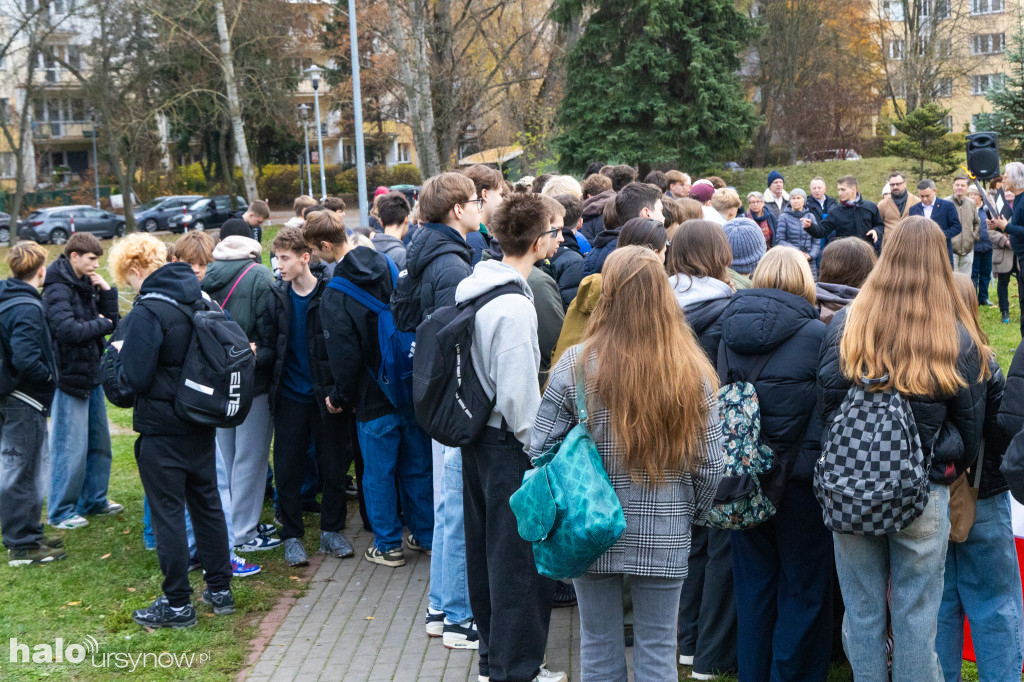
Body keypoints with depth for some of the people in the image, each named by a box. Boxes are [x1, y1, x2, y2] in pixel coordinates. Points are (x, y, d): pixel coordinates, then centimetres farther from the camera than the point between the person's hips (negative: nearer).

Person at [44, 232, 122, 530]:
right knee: (70, 448, -3)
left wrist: (107, 291, -3)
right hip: (70, 377, -9)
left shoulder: (86, 285, 12)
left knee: (99, 442, 16)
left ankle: (94, 500, 30)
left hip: (92, 374, 9)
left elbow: (112, 322, 10)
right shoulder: (58, 289, -14)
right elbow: (67, 329, -27)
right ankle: (61, 512, 8)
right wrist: (100, 324, -12)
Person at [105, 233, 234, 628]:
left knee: (168, 513, 3)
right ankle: (220, 589, 27)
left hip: (162, 430, -7)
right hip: (201, 424, 8)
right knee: (207, 503, 17)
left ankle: (177, 604, 12)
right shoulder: (199, 299, 4)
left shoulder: (148, 311, -20)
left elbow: (131, 380, -20)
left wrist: (116, 354, 0)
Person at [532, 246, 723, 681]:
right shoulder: (692, 370, -10)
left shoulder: (576, 365, -14)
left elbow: (541, 451, -8)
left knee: (599, 646, 16)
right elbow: (711, 464, -5)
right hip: (664, 538, 0)